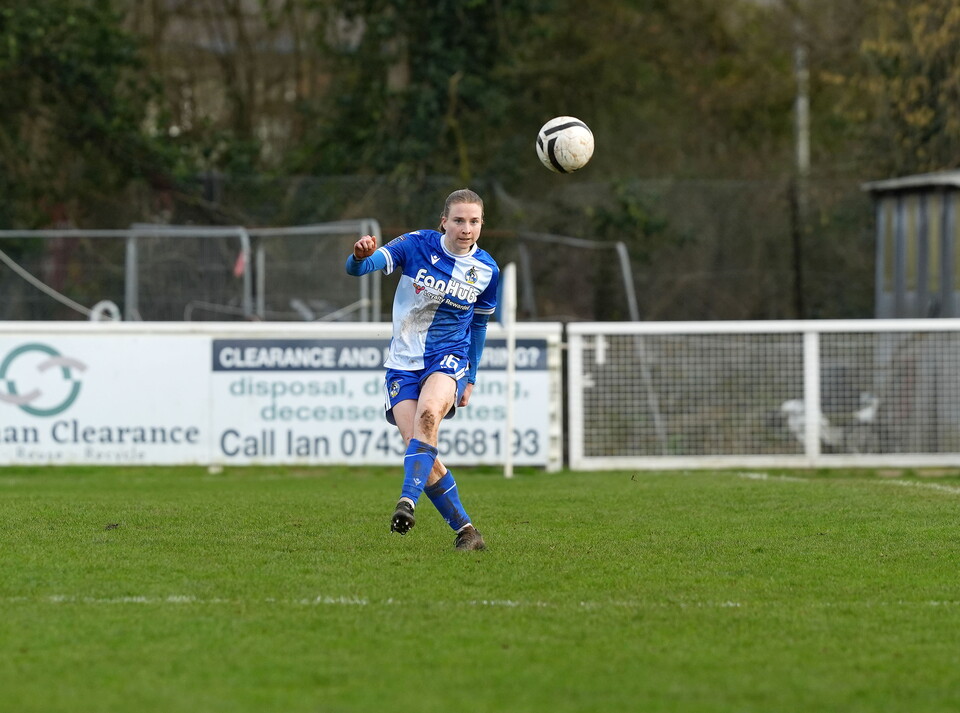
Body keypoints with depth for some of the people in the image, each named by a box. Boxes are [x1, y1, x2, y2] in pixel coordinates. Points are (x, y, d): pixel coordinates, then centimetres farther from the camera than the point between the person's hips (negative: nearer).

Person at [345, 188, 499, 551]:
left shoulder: (487, 270, 0)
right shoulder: (417, 245, -8)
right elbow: (358, 268, -19)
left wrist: (471, 378, 15)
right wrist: (360, 256, -44)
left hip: (448, 358, 0)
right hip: (403, 364, 0)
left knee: (428, 414, -34)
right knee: (417, 447, -12)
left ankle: (408, 500, -43)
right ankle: (465, 531, -1)